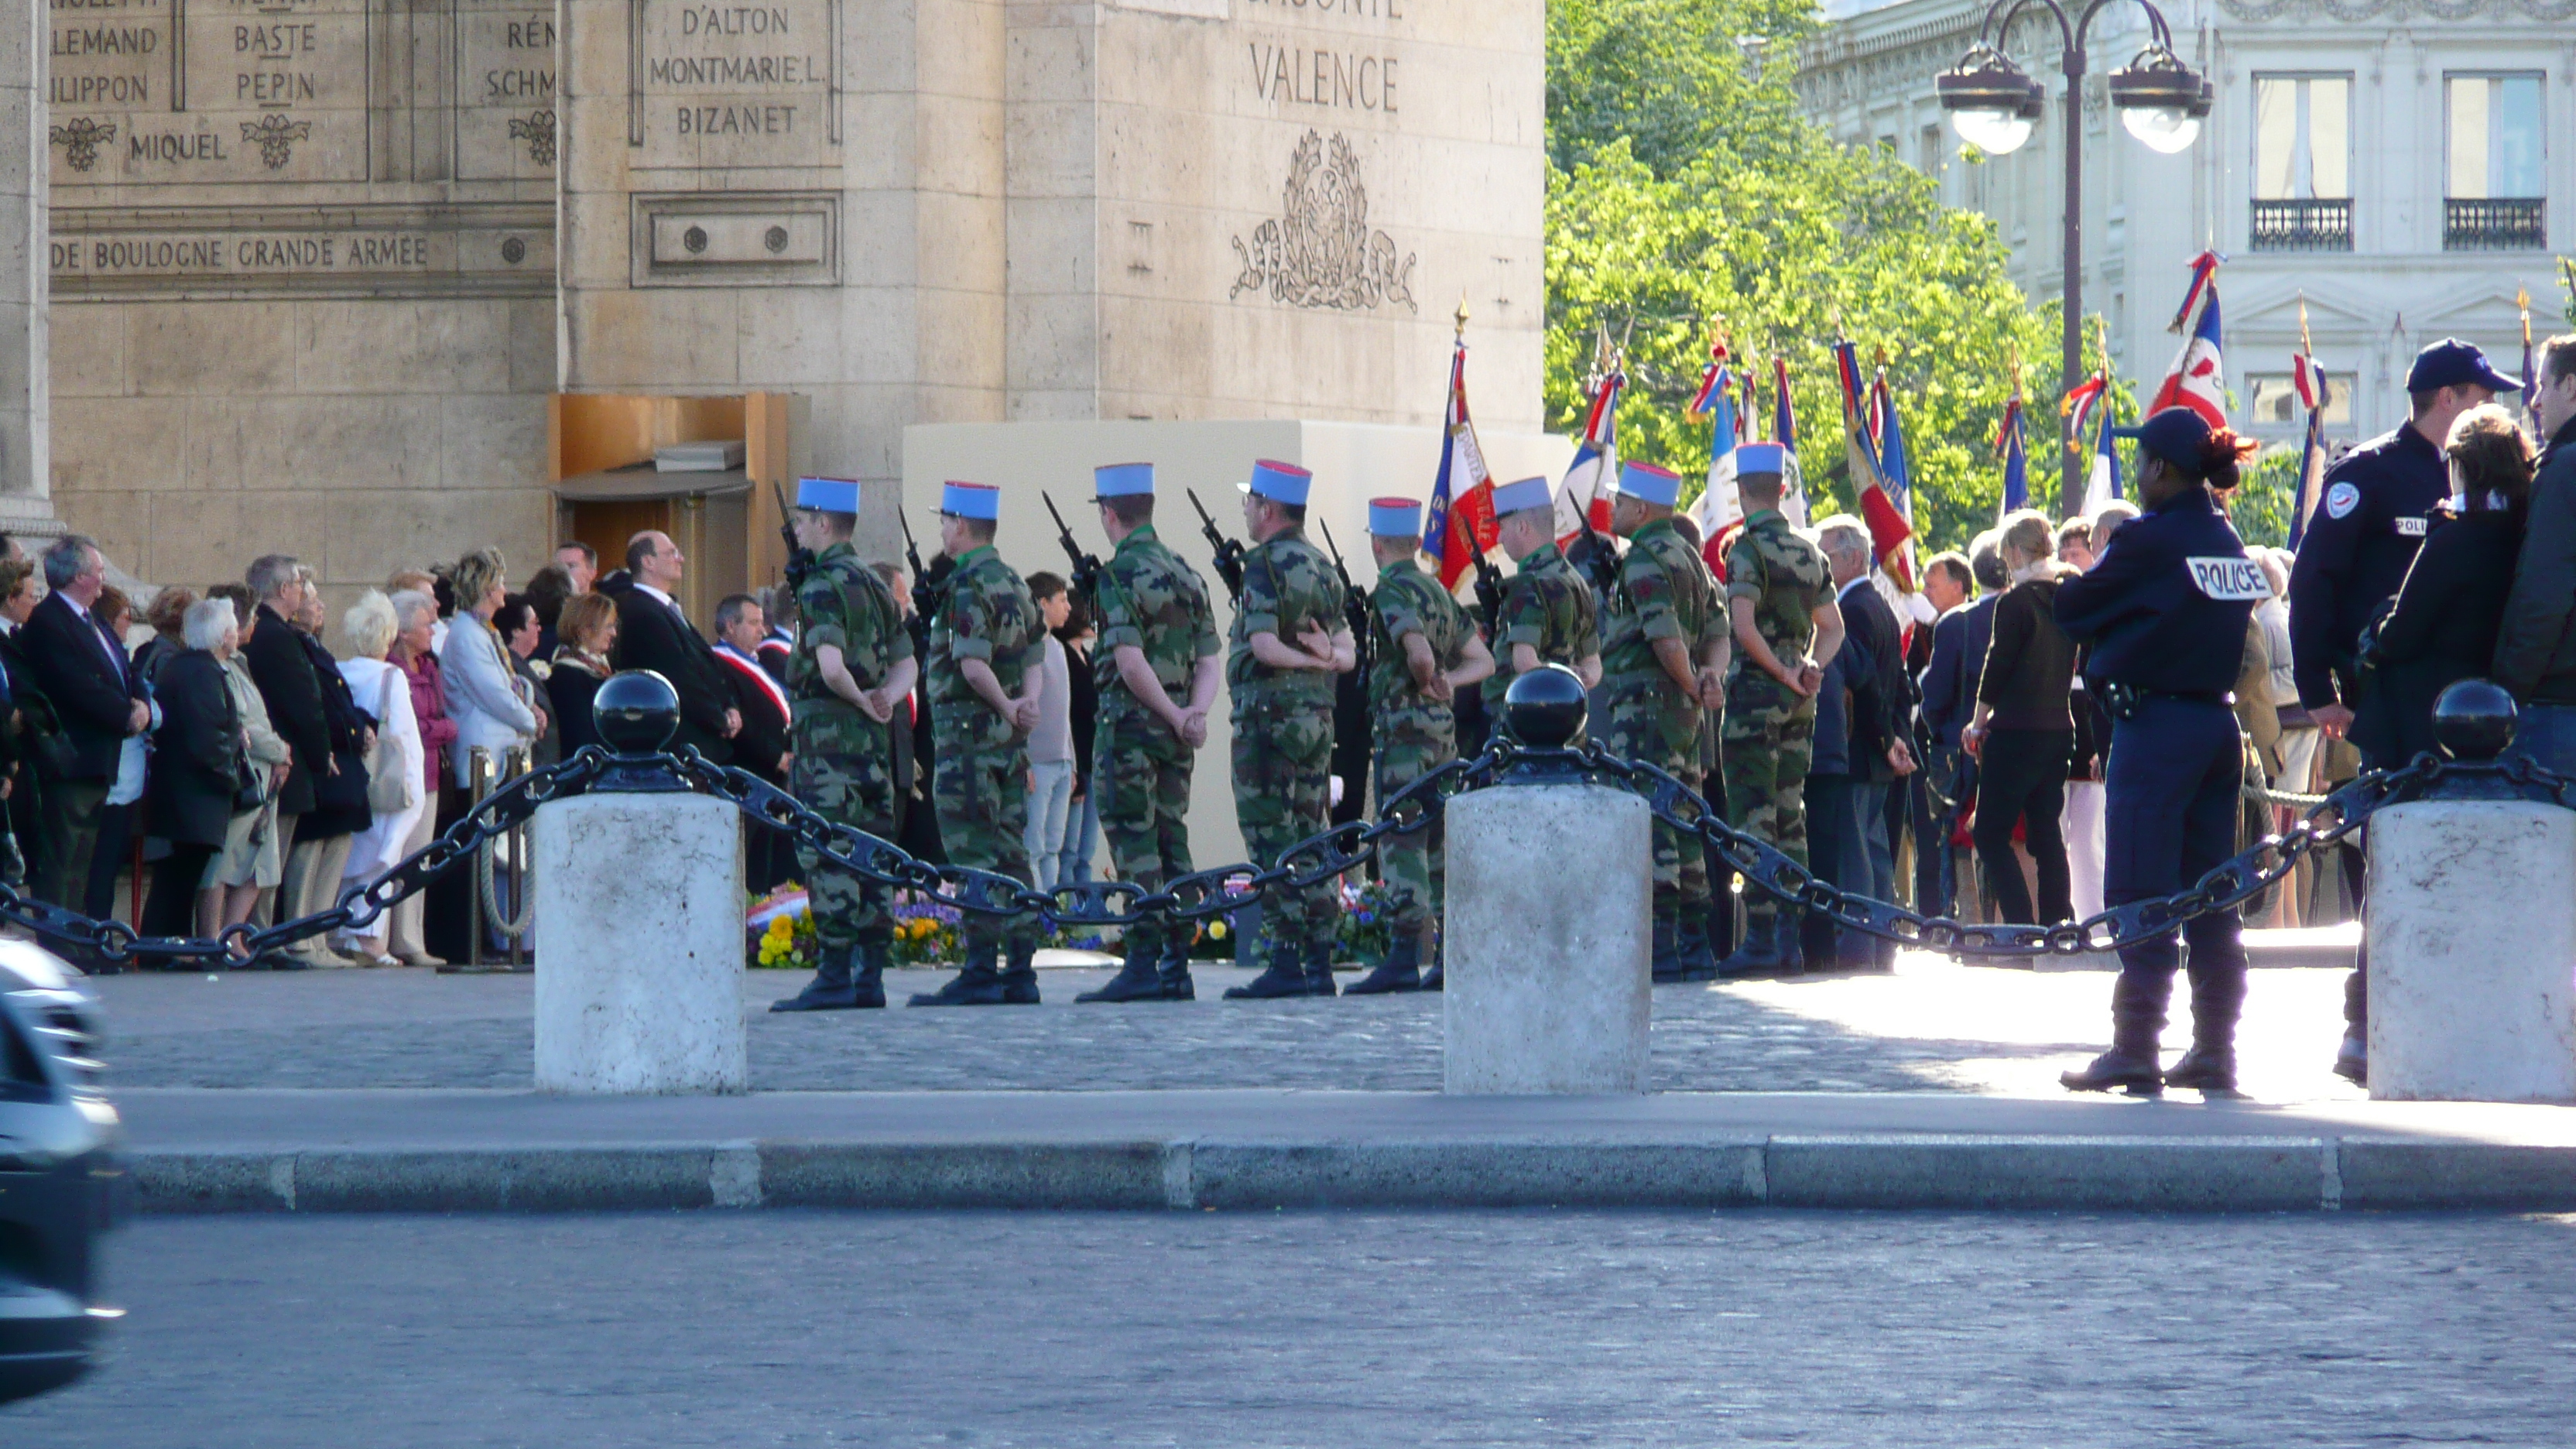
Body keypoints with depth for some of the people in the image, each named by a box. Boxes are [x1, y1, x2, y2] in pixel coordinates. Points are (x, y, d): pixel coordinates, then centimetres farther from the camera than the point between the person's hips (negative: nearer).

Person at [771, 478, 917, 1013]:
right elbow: (906, 663, 19)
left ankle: (835, 977, -10)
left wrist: (859, 701, -8)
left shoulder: (822, 584, -11)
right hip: (874, 734, 9)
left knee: (826, 854, -8)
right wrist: (885, 699, 1)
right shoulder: (875, 584, 18)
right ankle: (871, 975, 10)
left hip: (829, 728, -9)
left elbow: (830, 663, -24)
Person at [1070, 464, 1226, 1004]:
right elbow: (1209, 661, 10)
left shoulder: (1119, 574, -11)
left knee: (1133, 843, -6)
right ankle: (1177, 967, 9)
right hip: (1175, 732, 7)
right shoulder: (1185, 574, 14)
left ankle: (1142, 964, -11)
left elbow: (1130, 661, -19)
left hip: (1129, 721, -7)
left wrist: (1175, 716, -12)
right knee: (1171, 841, 10)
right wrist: (1196, 711, -4)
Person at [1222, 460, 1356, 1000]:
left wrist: (1308, 661, -6)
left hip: (1268, 716, -8)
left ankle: (1286, 963, -9)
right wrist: (1330, 657, -8)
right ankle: (1319, 964, 10)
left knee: (1272, 840, -6)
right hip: (1317, 715, 8)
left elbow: (1263, 644, -20)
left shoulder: (1265, 565, -10)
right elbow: (1347, 648, 12)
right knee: (1309, 842, 10)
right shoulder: (1322, 567, 15)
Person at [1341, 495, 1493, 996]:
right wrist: (1447, 682, 5)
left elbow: (1419, 651, -24)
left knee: (1401, 843, -11)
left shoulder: (1391, 591, -9)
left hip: (1404, 724, -8)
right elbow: (1482, 659, 20)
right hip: (1444, 726, 8)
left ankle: (1404, 956, -17)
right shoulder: (1439, 592, 18)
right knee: (1439, 843, 11)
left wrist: (1427, 681, -3)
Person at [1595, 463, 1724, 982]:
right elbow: (1718, 630, 16)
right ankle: (1695, 946, 12)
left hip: (1643, 705, -10)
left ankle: (1661, 948, -15)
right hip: (1681, 709, 10)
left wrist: (1695, 686, -8)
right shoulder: (1690, 558, 19)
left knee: (1649, 825, -11)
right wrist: (1711, 675, -1)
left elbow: (1665, 637, -20)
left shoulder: (1644, 559, -11)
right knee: (1682, 825, 11)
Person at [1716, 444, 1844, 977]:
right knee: (1790, 817, 10)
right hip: (1799, 704, 7)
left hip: (1756, 693, -7)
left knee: (1753, 818, -7)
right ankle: (1790, 938, 11)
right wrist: (1809, 667, 2)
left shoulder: (1748, 548, -11)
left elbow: (1743, 626, -21)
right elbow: (1832, 627, 16)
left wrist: (1783, 673, -12)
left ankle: (1759, 940, -11)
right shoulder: (1809, 553, 12)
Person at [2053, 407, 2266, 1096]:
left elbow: (2073, 611, -6)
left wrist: (2066, 585, 14)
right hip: (2218, 722, 7)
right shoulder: (2229, 542, 8)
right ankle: (2214, 1050, 12)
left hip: (2154, 723, -7)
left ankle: (2135, 1050, -6)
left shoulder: (2150, 542, -13)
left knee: (2141, 895, -4)